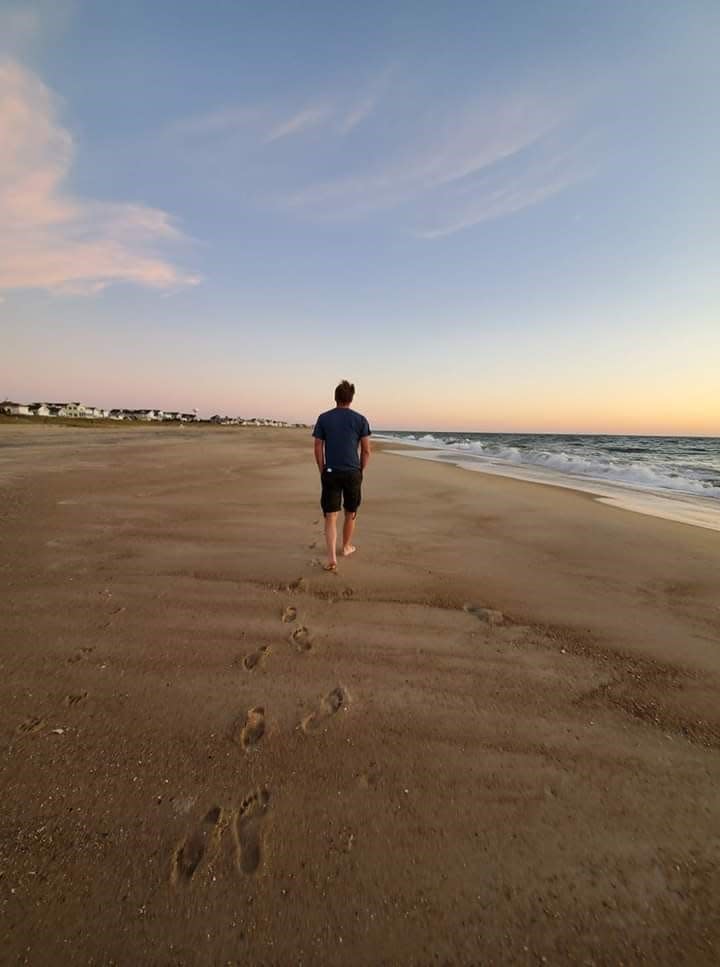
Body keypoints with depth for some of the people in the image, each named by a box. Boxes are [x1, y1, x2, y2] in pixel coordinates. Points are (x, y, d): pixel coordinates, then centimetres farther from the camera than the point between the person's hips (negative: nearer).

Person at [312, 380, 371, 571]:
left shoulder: (323, 418, 2)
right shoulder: (360, 419, 0)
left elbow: (318, 448, 1)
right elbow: (366, 450, 0)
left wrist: (322, 471, 10)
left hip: (330, 473, 0)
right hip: (353, 473, 0)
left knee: (331, 516, 1)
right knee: (350, 513, 18)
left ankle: (332, 557, -10)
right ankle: (346, 547, 36)